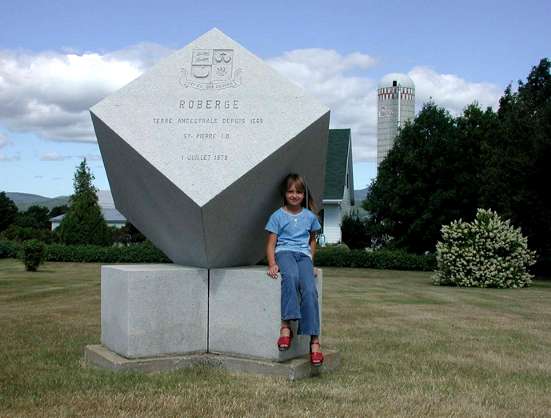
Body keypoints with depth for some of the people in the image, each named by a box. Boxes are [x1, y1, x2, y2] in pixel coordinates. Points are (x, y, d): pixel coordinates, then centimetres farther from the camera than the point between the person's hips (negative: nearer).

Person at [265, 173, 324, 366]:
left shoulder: (310, 216, 16)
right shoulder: (278, 216, 7)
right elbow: (271, 243, 3)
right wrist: (272, 264, -13)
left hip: (303, 254, 2)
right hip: (284, 252, -2)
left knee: (309, 289, -26)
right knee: (291, 276, -39)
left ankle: (314, 340, -28)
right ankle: (286, 325, -42)